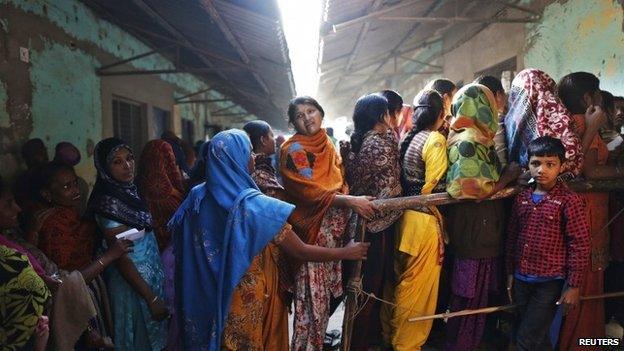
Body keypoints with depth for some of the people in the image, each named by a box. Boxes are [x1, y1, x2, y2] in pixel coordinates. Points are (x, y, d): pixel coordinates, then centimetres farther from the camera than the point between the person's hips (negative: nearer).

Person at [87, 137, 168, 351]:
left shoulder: (129, 190, 3)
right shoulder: (108, 202, -21)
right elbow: (121, 259, -21)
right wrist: (152, 299, -19)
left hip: (151, 276, 8)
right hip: (132, 284, -8)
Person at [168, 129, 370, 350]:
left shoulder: (197, 196, -8)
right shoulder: (255, 205, -25)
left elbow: (178, 238, 6)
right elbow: (300, 252, -19)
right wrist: (345, 252, -7)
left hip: (205, 296, 5)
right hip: (243, 298, -5)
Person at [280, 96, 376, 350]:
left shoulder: (327, 144, 13)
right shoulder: (293, 149, -10)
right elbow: (308, 191, -20)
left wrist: (353, 202, 1)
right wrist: (350, 201, -24)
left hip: (334, 225, 7)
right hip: (313, 227, -7)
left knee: (326, 287, 15)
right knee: (313, 290, -2)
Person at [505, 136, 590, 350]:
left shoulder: (569, 201, -11)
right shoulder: (522, 199, 4)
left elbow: (580, 246, -11)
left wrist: (574, 286, -11)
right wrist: (510, 273, 12)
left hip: (550, 282, -5)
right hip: (521, 280, 5)